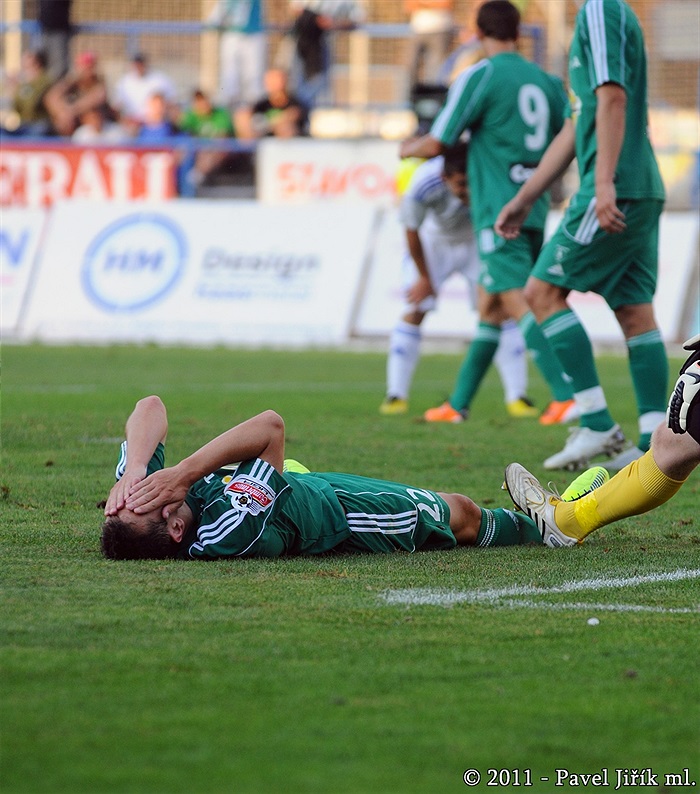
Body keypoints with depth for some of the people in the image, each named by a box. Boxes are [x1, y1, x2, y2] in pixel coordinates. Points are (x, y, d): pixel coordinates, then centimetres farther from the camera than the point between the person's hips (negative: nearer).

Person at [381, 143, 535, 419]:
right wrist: (424, 277, -7)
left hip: (478, 244, 1)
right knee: (415, 311, -8)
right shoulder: (423, 185, -38)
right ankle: (396, 395, 1)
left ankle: (517, 396, -2)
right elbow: (412, 233, -18)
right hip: (434, 243, -1)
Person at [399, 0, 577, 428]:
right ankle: (458, 404, 20)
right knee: (490, 306, 14)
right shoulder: (546, 81, 11)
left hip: (499, 211, -7)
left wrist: (407, 148, 18)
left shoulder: (478, 78, -6)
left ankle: (567, 395, -28)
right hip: (535, 209, 7)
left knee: (519, 303, -14)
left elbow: (434, 145, -5)